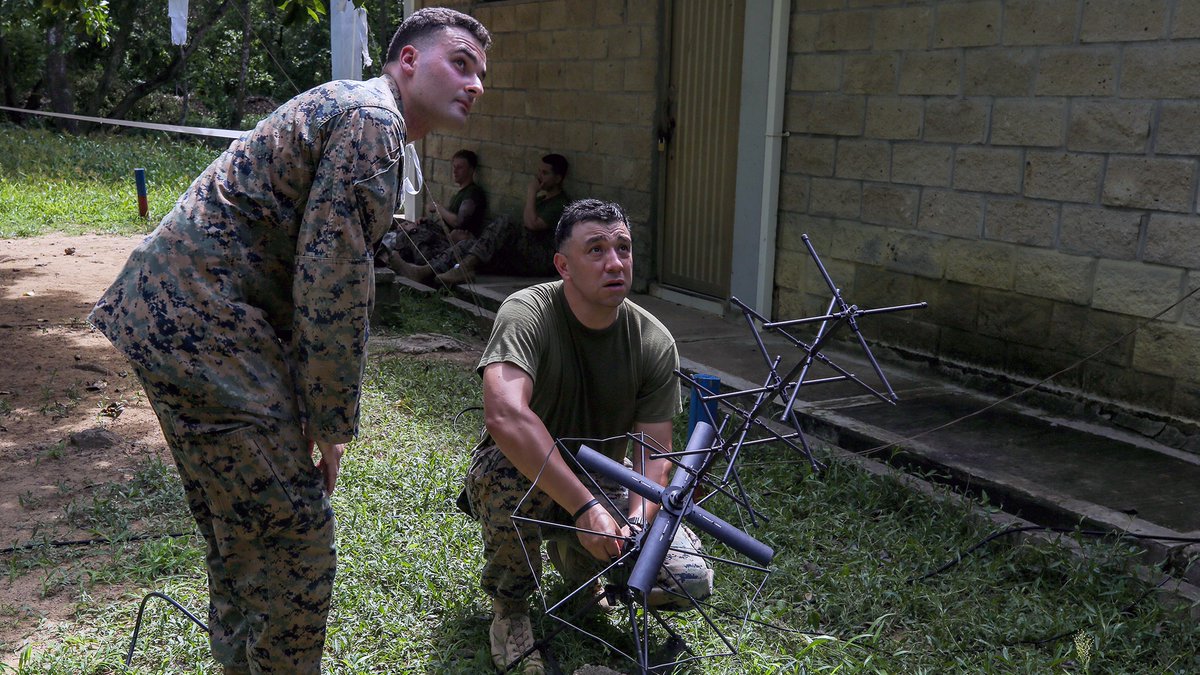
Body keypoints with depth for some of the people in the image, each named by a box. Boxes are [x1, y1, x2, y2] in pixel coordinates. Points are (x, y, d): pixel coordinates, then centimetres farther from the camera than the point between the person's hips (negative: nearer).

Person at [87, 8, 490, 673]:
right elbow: (333, 289, -20)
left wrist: (315, 413, 22)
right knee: (290, 542, -4)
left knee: (240, 531, 23)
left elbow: (313, 271, 24)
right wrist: (330, 425, -11)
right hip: (205, 329, -11)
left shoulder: (347, 109, 21)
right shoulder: (373, 120, -13)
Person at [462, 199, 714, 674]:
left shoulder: (655, 342, -12)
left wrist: (636, 521, -33)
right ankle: (509, 607, -9)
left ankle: (575, 559, 17)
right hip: (528, 481, -3)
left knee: (691, 579, -17)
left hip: (603, 486, 4)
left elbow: (655, 454, -12)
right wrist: (585, 507, -45)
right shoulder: (527, 313, -24)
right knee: (507, 468, -40)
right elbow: (504, 415, -42)